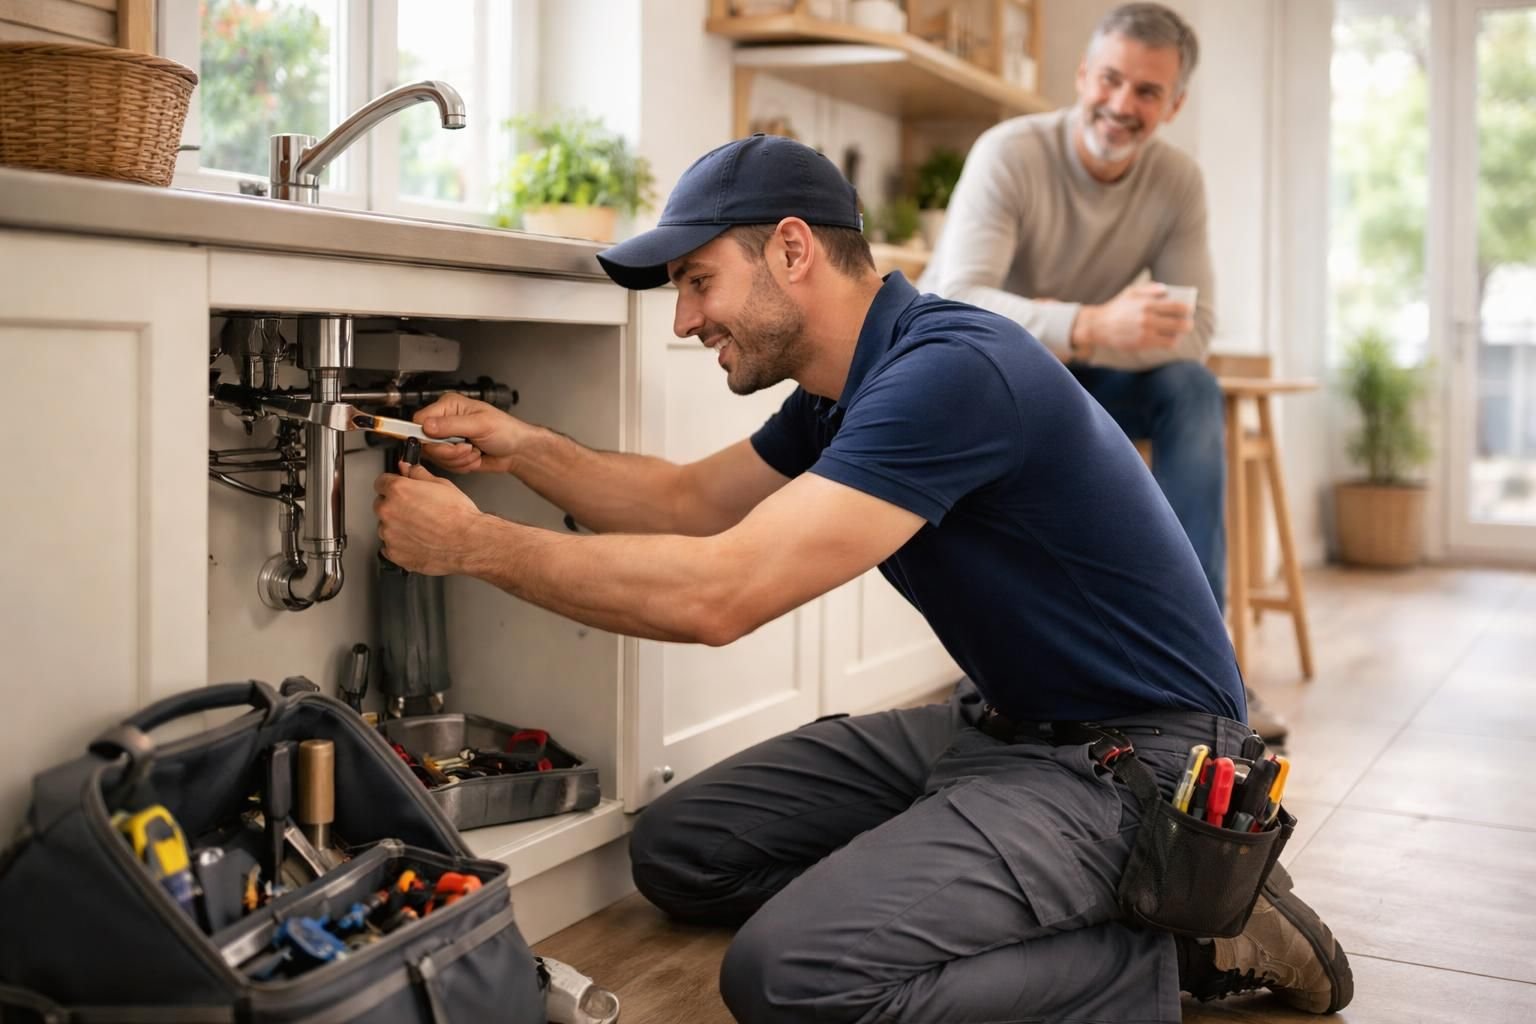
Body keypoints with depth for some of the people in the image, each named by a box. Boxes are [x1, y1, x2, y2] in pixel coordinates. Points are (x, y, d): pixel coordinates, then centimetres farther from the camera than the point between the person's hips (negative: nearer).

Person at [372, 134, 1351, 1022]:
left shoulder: (952, 370, -25)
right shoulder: (847, 388, 7)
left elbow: (718, 592, -30)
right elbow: (691, 501, 19)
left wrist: (474, 544, -18)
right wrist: (527, 448, 3)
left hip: (1129, 757, -10)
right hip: (997, 723, 10)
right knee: (682, 847, 6)